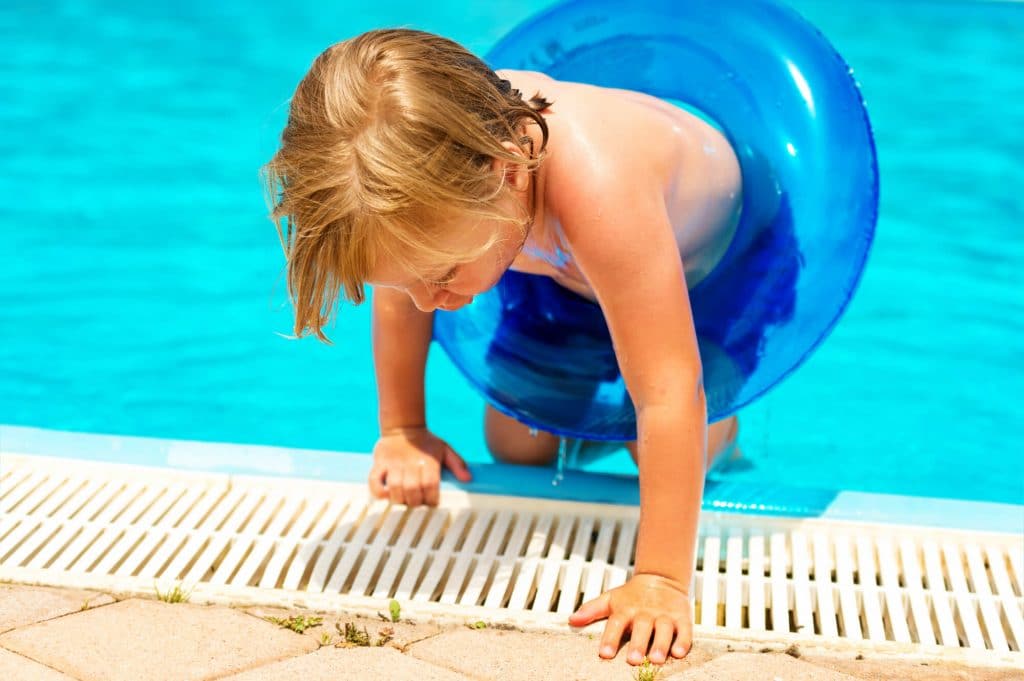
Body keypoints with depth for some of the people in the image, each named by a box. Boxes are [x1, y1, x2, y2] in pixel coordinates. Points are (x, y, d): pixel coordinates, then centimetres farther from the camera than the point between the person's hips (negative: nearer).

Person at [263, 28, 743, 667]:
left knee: (670, 454, -12)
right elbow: (402, 287, -11)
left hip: (712, 238, -4)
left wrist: (661, 581, -51)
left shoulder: (596, 183, -53)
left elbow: (669, 398, -50)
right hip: (568, 260, 5)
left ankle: (721, 421, 21)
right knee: (517, 446, 2)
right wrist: (402, 430, -9)